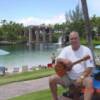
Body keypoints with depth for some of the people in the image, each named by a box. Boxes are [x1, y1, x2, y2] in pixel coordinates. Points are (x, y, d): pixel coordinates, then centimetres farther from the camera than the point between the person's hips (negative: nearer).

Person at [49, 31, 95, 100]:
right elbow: (57, 60, -5)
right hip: (68, 77, 3)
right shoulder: (66, 49, 5)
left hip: (82, 76, -3)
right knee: (52, 79, -15)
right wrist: (63, 60, -28)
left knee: (89, 82, -35)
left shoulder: (86, 50, -5)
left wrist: (81, 77, -24)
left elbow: (90, 67, -9)